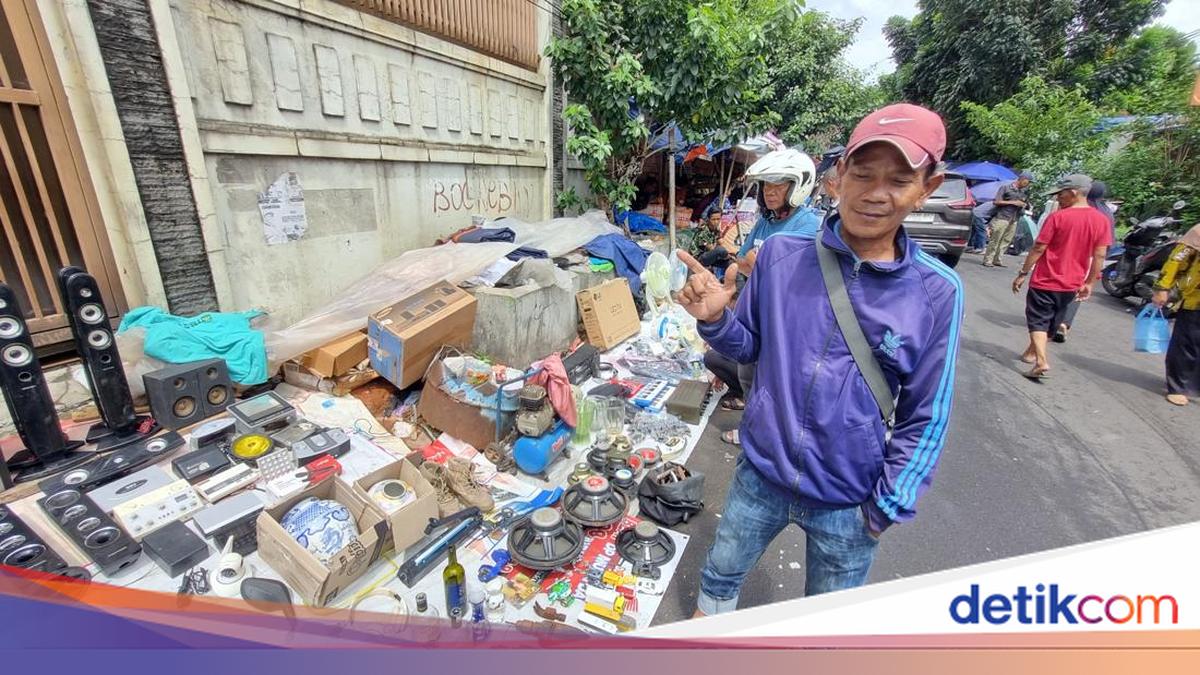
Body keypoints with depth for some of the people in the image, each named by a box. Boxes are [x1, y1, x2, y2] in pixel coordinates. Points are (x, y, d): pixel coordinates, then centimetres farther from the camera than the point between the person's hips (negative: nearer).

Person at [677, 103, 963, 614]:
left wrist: (886, 508, -7)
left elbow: (925, 419, -6)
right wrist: (715, 318, -21)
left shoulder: (937, 292, -12)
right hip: (761, 474, 2)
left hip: (849, 500, -1)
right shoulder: (780, 254, -11)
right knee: (719, 577, 24)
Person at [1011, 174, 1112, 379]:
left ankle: (1041, 362, -14)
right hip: (1072, 284, 6)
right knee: (1052, 322, 20)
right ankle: (1032, 352, 34)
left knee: (1038, 322, 0)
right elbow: (1099, 256, 2)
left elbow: (1038, 249, -14)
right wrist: (1089, 283, 9)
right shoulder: (1101, 220, 1)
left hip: (1045, 281, -5)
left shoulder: (1057, 217, -14)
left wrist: (1022, 274, -7)